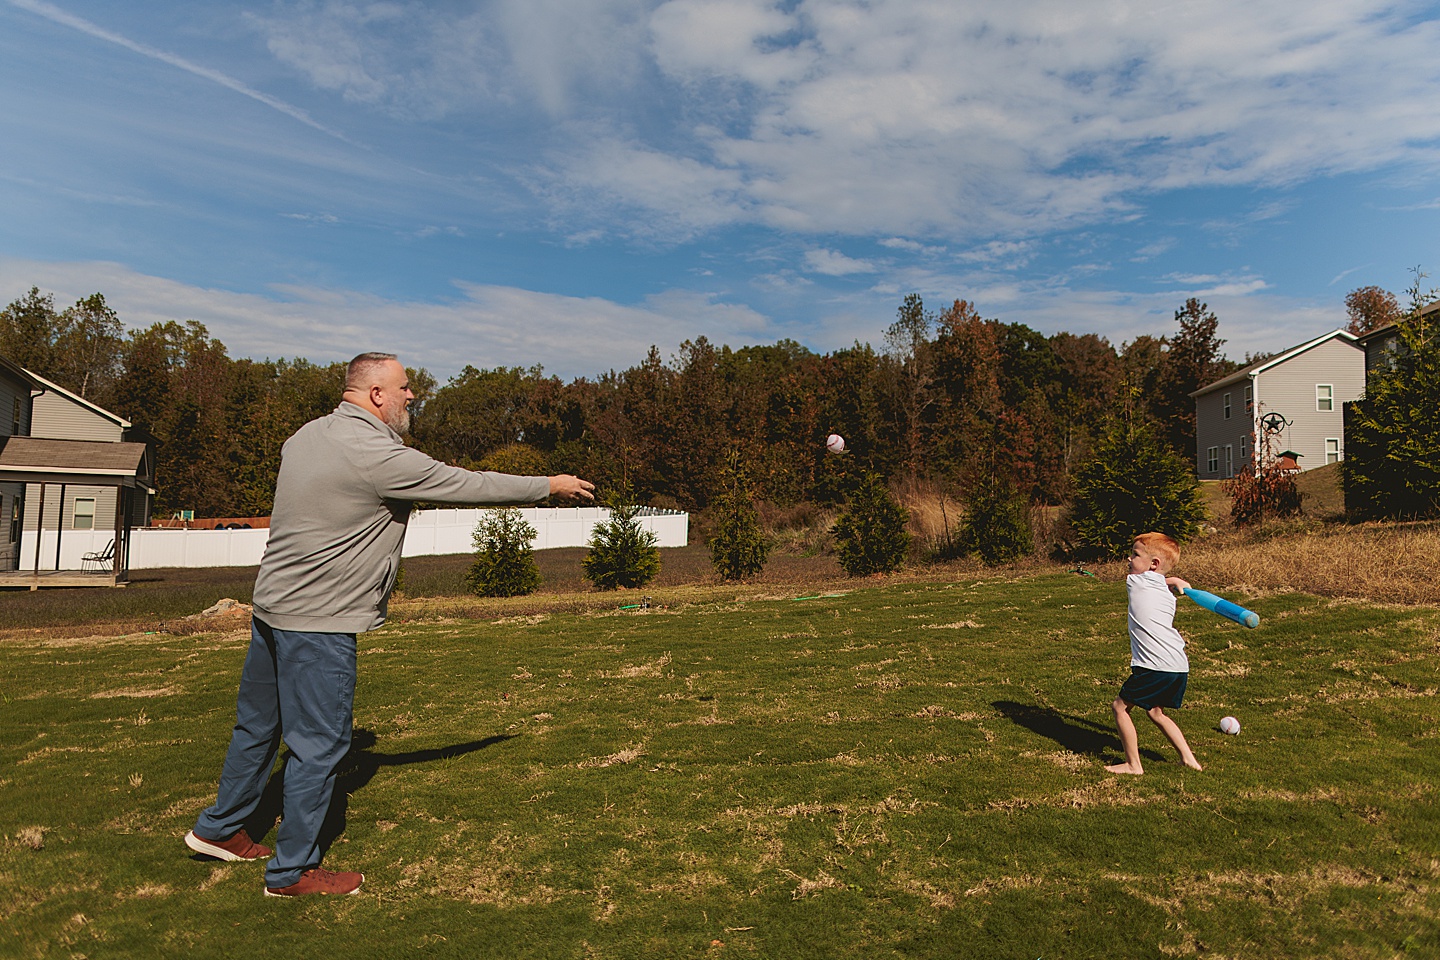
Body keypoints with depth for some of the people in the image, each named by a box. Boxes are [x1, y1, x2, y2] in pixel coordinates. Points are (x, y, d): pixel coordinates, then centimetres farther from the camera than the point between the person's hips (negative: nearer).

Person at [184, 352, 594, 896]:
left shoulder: (306, 434, 8)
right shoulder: (378, 456, -20)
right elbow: (468, 485, -16)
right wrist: (548, 486, -5)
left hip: (272, 604, 10)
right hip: (319, 621, -10)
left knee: (258, 725, 24)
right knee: (319, 743, 3)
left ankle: (220, 829, 41)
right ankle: (292, 871, 17)